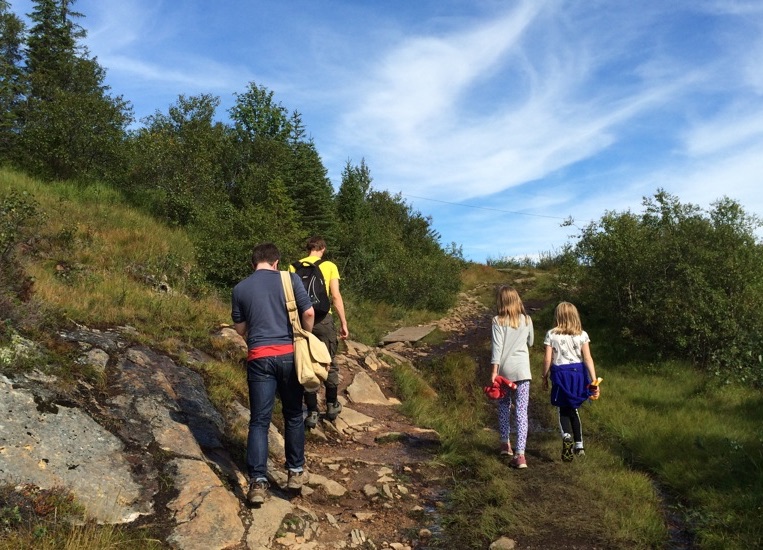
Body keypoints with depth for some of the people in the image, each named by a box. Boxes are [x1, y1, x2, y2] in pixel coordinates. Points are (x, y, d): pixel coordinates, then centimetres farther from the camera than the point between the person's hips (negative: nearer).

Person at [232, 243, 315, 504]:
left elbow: (240, 328, 13)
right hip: (289, 354, 0)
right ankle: (295, 472, 23)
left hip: (259, 358, 0)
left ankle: (258, 481, -2)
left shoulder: (240, 288, 6)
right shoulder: (290, 279, 1)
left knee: (259, 420, 4)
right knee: (293, 415, 15)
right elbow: (309, 312, -4)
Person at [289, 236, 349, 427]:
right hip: (323, 318, -1)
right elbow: (336, 297, -5)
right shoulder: (329, 266, -1)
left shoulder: (294, 267, 3)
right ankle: (332, 405, 27)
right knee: (328, 363, 16)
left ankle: (312, 412, 9)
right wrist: (343, 323, 0)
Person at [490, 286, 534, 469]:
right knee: (522, 411, -1)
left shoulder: (498, 321, -6)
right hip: (522, 370, 1)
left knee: (504, 407, 19)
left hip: (504, 370, -1)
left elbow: (497, 347, -10)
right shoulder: (526, 320, 4)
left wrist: (494, 371, -8)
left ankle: (505, 443, 32)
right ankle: (520, 454, -7)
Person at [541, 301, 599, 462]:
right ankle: (579, 446, 18)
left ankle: (566, 437, -19)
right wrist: (594, 381, -3)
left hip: (560, 375, -2)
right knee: (573, 410, 18)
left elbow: (548, 359, -6)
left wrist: (544, 377, 7)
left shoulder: (551, 334, -5)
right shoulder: (582, 335, 0)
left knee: (563, 411, 9)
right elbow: (588, 359, -4)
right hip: (578, 373, 3)